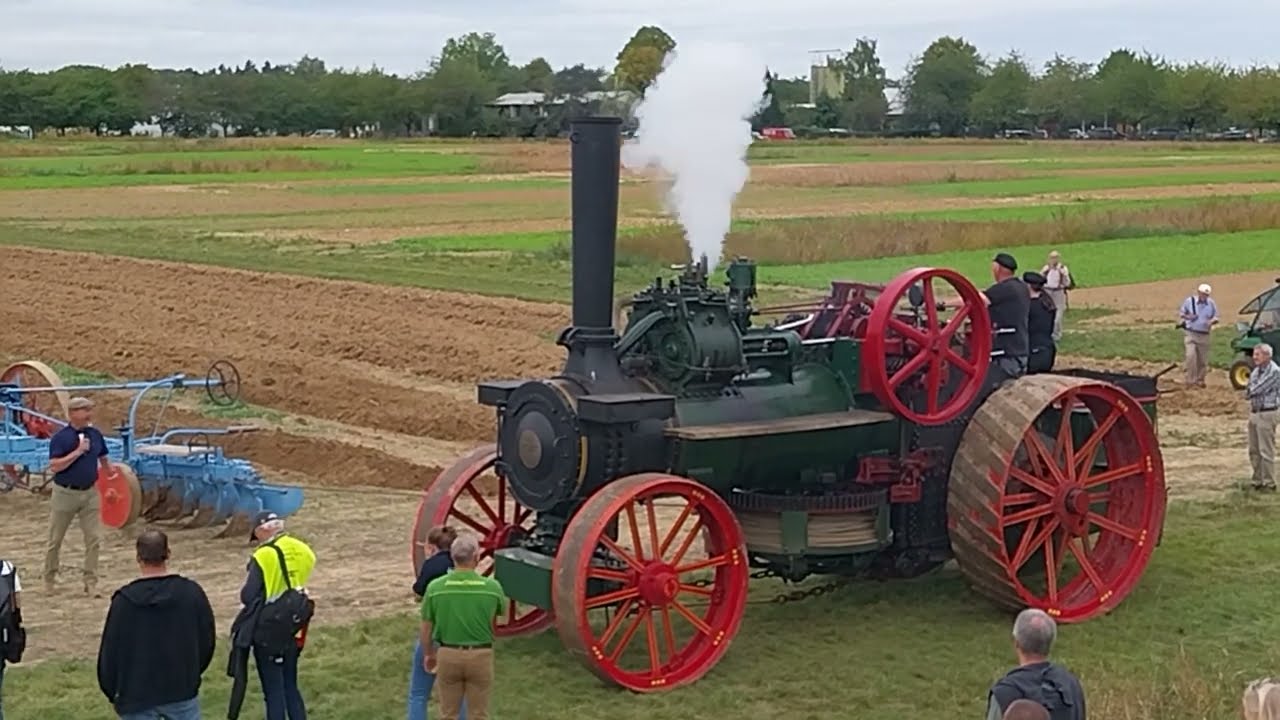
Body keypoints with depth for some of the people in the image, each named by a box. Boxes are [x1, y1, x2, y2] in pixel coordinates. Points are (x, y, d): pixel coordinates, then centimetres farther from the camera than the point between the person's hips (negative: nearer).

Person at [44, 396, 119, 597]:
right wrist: (77, 452, -24)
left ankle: (91, 583, 6)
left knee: (94, 539, -1)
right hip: (65, 493, -4)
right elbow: (54, 466, -20)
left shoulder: (95, 435, 2)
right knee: (55, 539, 10)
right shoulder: (60, 437, -13)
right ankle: (49, 579, 26)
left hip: (89, 493, 4)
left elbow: (103, 458, 18)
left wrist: (109, 470, 15)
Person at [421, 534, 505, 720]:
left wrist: (429, 654, 17)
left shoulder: (435, 587, -10)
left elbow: (426, 630, 0)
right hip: (480, 656, -1)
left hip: (448, 655, 1)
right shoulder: (492, 587, -11)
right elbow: (501, 610, 12)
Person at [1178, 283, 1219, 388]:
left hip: (1204, 335, 3)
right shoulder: (1189, 301, -3)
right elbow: (1180, 313, 7)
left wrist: (1212, 321, -13)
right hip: (1190, 333, -3)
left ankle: (1199, 379, 25)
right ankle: (1190, 380, -13)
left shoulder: (1211, 303, 3)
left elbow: (1216, 317, 11)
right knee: (1191, 355, -20)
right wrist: (1187, 317, -14)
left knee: (1203, 359, 7)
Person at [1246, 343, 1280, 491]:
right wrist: (1251, 391, -8)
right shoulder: (1256, 370, 11)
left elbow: (1257, 389, -20)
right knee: (1254, 450, 13)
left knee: (1266, 451, -5)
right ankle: (1258, 481, 22)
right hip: (1254, 412, 9)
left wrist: (1250, 390, 0)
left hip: (1267, 414, -9)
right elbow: (1248, 393, 13)